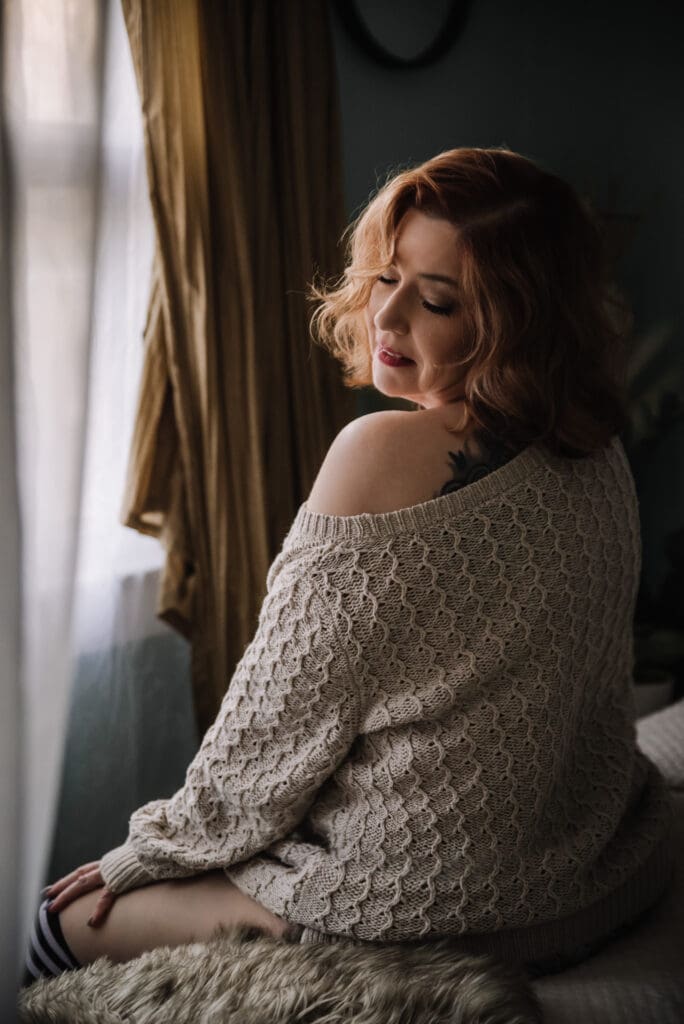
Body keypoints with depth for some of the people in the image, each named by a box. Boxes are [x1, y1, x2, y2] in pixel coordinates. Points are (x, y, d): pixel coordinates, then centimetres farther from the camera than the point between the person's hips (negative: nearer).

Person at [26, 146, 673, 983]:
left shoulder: (386, 454, -25)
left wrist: (160, 845, 0)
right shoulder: (600, 452, -1)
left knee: (68, 922, 11)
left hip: (427, 906, -8)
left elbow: (289, 703, -17)